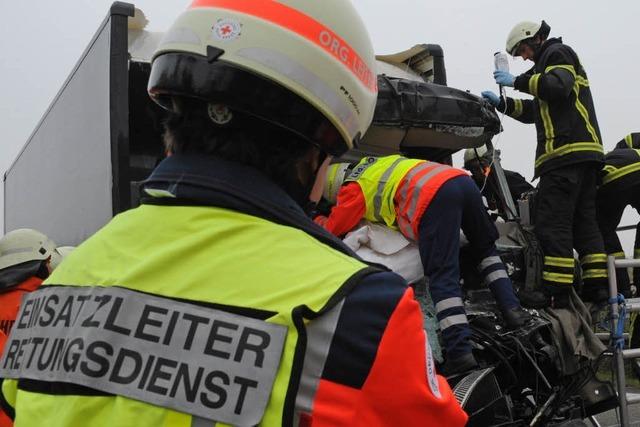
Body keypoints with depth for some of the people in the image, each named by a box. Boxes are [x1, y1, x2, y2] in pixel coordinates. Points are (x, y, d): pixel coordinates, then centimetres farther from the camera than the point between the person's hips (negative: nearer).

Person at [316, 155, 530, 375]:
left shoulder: (353, 189, 15)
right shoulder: (373, 164, 36)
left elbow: (332, 229, 23)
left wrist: (318, 220, 43)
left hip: (432, 198, -7)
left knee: (443, 276, -7)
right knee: (485, 248, 26)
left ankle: (460, 352, -16)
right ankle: (512, 309, 18)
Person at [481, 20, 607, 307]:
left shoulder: (557, 53, 4)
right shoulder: (551, 62, 32)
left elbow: (558, 86, -17)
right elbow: (536, 111, 31)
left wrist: (517, 82, -10)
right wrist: (502, 103, 23)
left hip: (566, 153, -10)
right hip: (585, 153, 11)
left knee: (552, 222, -12)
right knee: (583, 221, 9)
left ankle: (556, 291, -14)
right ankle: (597, 286, 9)